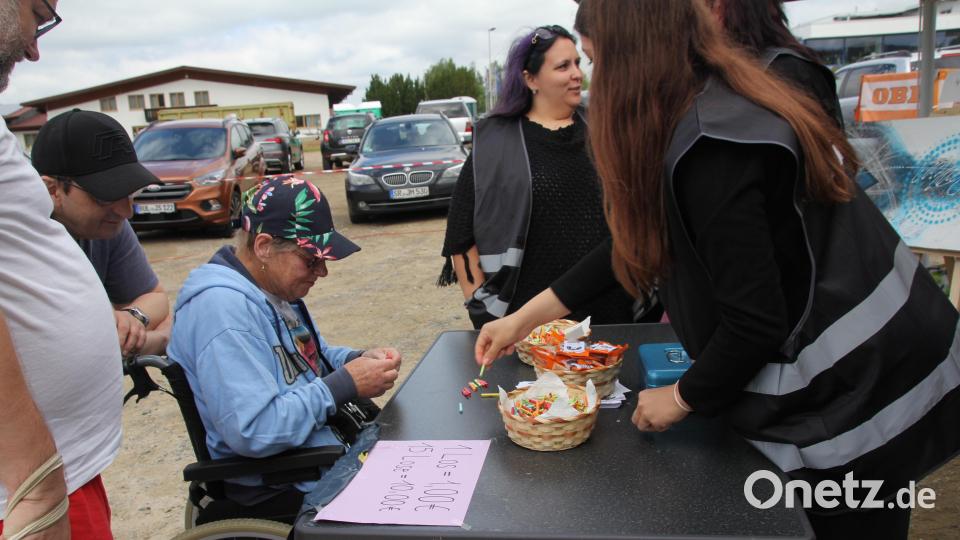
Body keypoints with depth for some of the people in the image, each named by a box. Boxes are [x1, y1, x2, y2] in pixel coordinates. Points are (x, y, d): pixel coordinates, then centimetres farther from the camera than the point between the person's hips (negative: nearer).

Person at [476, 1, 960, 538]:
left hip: (851, 403, -9)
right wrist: (524, 318, 10)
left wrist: (682, 397, -6)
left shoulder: (710, 148, -26)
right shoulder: (725, 106, 4)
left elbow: (756, 325, -25)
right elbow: (636, 243, 8)